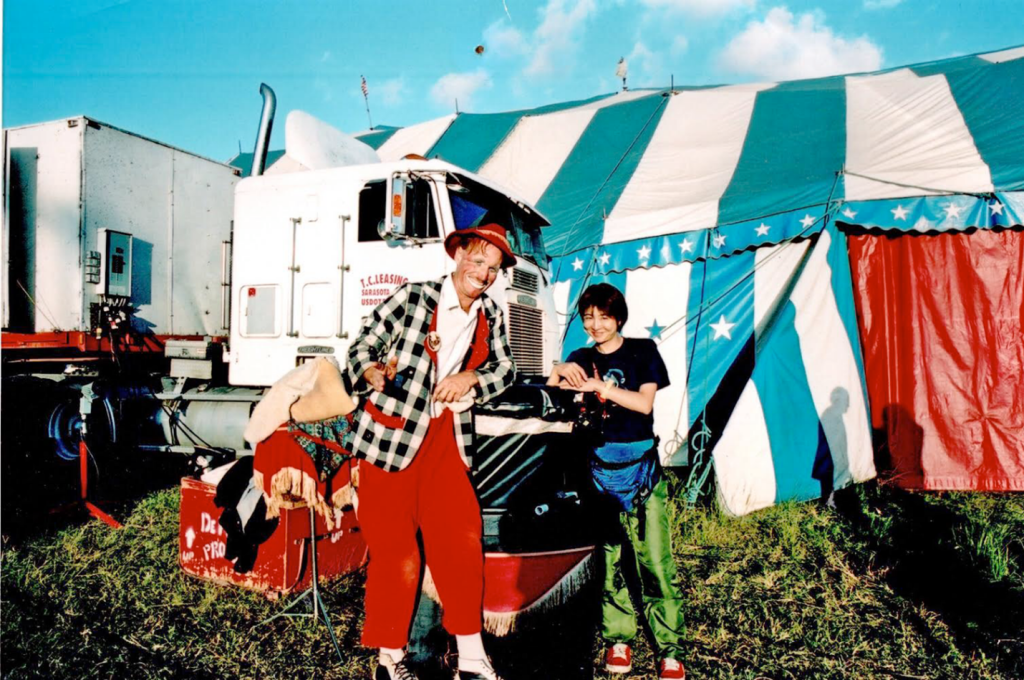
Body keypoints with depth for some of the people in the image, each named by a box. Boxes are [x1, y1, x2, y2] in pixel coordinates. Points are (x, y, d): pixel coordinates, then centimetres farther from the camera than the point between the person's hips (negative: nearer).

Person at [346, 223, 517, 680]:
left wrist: (470, 377, -6)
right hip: (391, 435, -4)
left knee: (462, 543, 3)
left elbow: (505, 369, 13)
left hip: (447, 440, 5)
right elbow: (362, 347, -2)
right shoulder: (412, 297, -7)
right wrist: (375, 373, -22)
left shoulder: (490, 314, 8)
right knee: (395, 549, 4)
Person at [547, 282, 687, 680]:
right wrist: (558, 373, -16)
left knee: (655, 561, -2)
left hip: (640, 467, -2)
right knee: (607, 560, 5)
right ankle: (618, 639, 19)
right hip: (598, 468, 2)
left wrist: (598, 386, -16)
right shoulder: (581, 360, 11)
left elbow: (644, 402, -8)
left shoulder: (642, 352, 4)